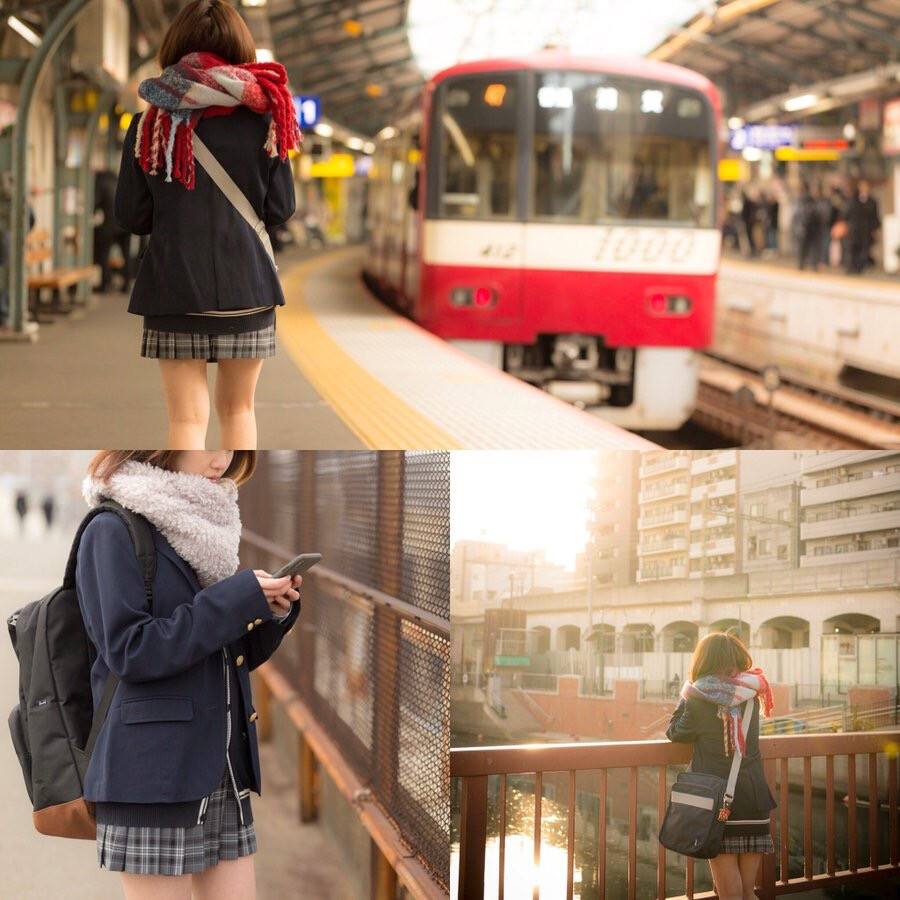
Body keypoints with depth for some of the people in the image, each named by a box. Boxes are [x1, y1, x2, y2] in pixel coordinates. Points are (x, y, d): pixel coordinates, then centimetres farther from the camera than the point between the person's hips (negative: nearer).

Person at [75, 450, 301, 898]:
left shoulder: (205, 528, 16)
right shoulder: (113, 532, -7)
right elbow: (128, 651, -16)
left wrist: (273, 611, -2)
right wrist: (237, 600, -16)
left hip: (224, 772, 7)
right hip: (152, 773, -7)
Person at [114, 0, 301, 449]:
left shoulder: (149, 125, -3)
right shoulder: (263, 119, -2)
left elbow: (131, 216, 1)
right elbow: (281, 209, 1)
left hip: (174, 287, -1)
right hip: (247, 283, 1)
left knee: (187, 417, 0)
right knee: (238, 408, 16)